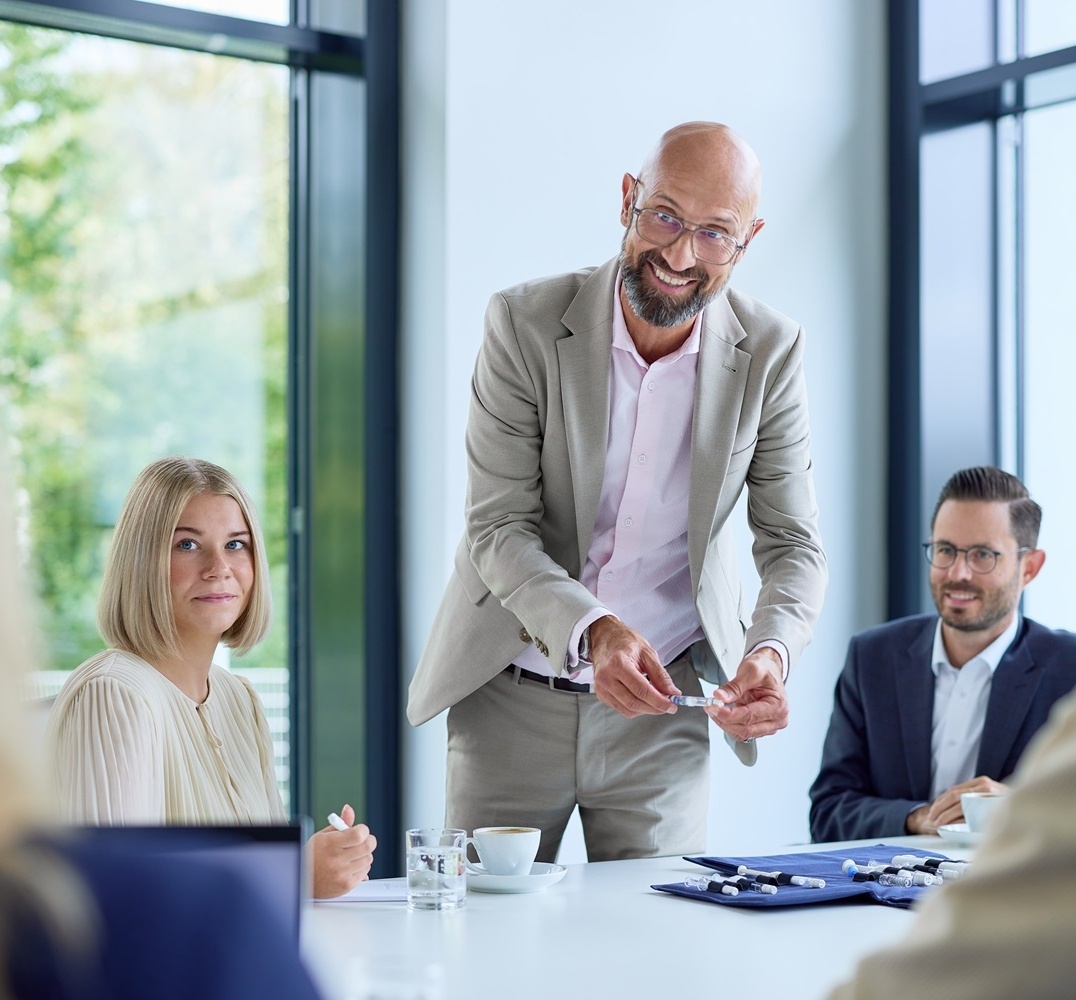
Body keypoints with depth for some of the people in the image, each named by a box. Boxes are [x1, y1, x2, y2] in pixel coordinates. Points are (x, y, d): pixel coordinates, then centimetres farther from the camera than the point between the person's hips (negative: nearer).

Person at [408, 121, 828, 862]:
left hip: (663, 706, 1)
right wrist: (592, 631, -34)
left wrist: (771, 651, -27)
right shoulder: (526, 323, -13)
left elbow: (794, 543, -6)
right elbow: (499, 528, -16)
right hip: (513, 698, 0)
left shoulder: (771, 352, -8)